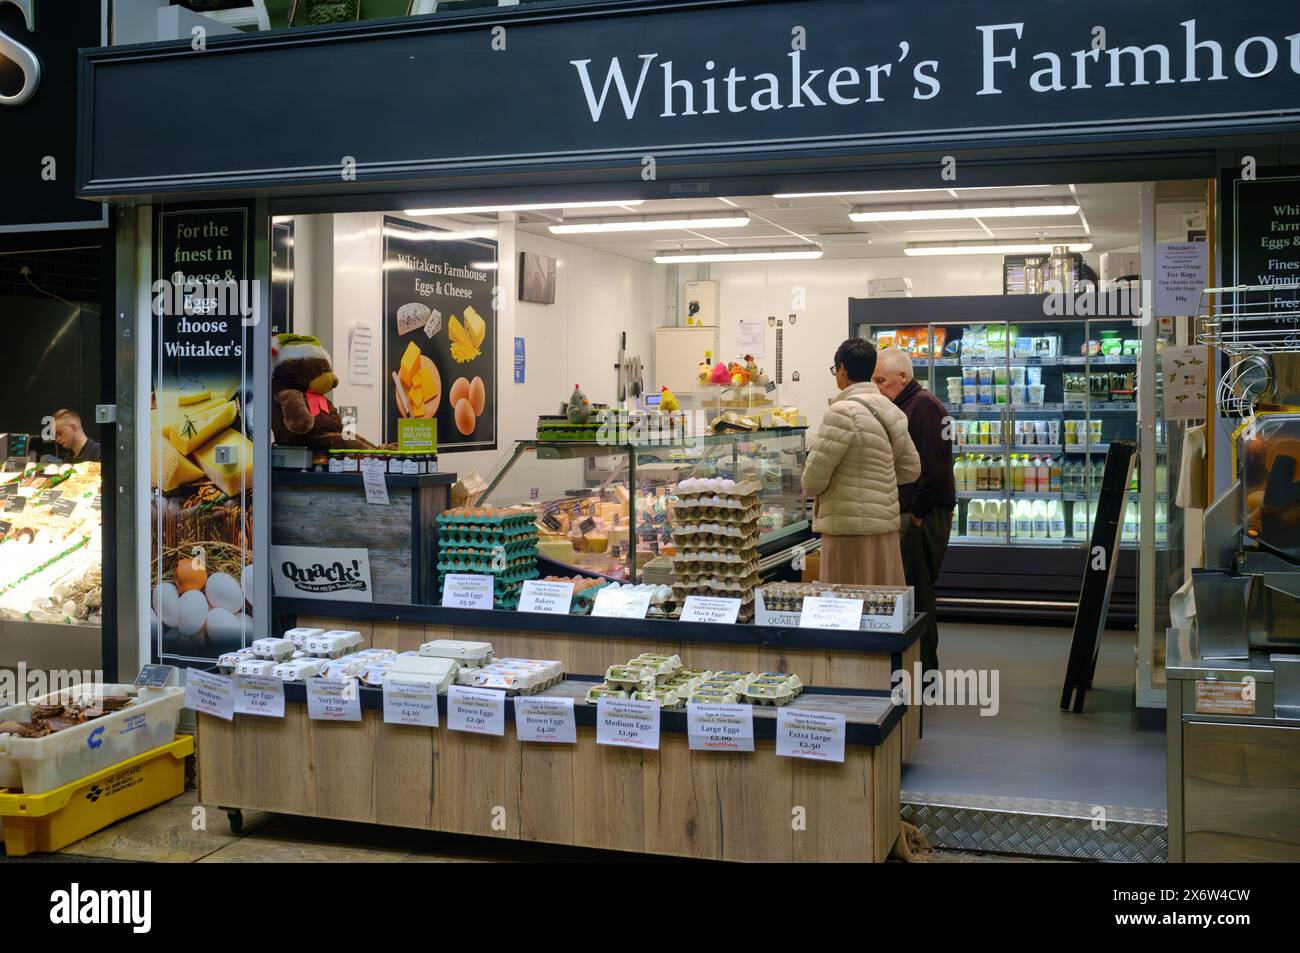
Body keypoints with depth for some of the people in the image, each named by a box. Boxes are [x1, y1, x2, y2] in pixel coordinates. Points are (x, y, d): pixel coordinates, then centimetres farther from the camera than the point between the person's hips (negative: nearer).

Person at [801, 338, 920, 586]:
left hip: (850, 528, -8)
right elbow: (911, 469, 17)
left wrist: (810, 489, 6)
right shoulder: (891, 411, 9)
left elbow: (815, 475, -15)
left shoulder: (843, 412, -16)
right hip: (885, 523, 8)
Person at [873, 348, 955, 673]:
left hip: (922, 518, -10)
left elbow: (930, 467, -21)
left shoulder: (922, 405, -14)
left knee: (916, 593, -5)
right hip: (915, 514, 10)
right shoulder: (907, 406, 18)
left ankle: (923, 668, 2)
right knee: (917, 593, 13)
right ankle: (924, 666, 21)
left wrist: (916, 513, -18)